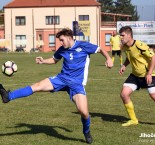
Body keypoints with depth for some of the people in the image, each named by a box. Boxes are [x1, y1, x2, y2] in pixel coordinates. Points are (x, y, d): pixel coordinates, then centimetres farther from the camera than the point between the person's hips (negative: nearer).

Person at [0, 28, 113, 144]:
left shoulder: (84, 46, -9)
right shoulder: (62, 50, 5)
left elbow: (101, 50, 2)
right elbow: (54, 60, 24)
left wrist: (108, 58, -16)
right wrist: (43, 61, 5)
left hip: (77, 83, -4)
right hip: (62, 78, 4)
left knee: (84, 112, -16)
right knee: (37, 86, -11)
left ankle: (87, 132, 15)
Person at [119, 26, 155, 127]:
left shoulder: (139, 45, -25)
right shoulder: (125, 47, -2)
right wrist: (124, 66, -2)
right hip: (135, 75, 7)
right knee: (124, 94, -4)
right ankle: (133, 120, 10)